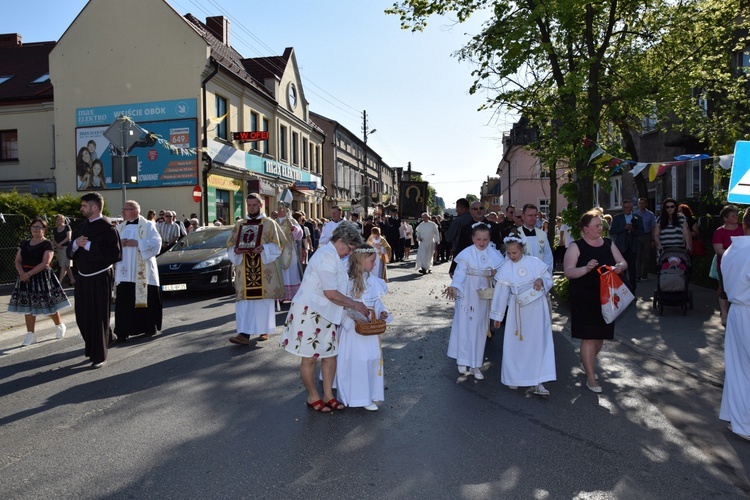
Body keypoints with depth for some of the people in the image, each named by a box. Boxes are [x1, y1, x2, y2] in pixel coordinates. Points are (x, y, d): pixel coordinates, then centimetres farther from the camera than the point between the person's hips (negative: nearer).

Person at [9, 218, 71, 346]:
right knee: (27, 306, 4)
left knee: (48, 304, 0)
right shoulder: (24, 243, 11)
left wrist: (29, 274, -20)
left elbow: (45, 263, -15)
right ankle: (30, 335, 10)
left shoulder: (47, 244, -6)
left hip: (42, 277, -5)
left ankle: (60, 326, 24)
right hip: (26, 278, 5)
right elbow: (17, 261, 7)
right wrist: (22, 273, -11)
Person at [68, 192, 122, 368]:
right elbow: (70, 253, 12)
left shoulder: (107, 228, -12)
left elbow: (116, 255, -21)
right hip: (82, 278, 7)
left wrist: (89, 246, -20)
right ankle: (107, 338, 37)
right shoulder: (81, 227, 10)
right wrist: (75, 244, -10)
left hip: (100, 279, -7)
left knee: (98, 316, 1)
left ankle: (99, 356, 13)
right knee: (82, 316, 13)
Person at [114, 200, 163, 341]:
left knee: (147, 299, 4)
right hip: (124, 272, 4)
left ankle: (151, 327, 19)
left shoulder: (147, 225, 0)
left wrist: (137, 243, -19)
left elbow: (156, 242, -11)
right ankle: (123, 331, 3)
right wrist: (118, 244, -10)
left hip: (143, 272, -4)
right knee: (123, 302, -1)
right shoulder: (120, 227, 15)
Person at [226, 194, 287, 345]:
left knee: (264, 300, 3)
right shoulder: (239, 225, 13)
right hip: (245, 270, 2)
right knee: (245, 300, -4)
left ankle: (264, 329, 18)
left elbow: (277, 245, -3)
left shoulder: (270, 223, 4)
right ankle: (244, 334, -7)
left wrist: (263, 248, -20)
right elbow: (230, 245, 12)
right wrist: (236, 250, -11)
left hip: (265, 270, -2)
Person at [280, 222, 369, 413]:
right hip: (310, 313, -10)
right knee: (309, 358, 6)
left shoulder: (332, 255, 13)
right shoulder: (327, 255, -20)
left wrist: (355, 306, 10)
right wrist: (355, 304, -12)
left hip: (325, 314, 10)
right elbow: (331, 293, -24)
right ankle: (313, 397, 21)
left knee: (330, 355, 13)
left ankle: (328, 396, 25)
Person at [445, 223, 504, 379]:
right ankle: (463, 361, 14)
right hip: (467, 295, -3)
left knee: (480, 328, 9)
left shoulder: (494, 255, 1)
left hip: (484, 296, 4)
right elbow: (460, 273, -17)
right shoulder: (466, 254, -10)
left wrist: (496, 275, -17)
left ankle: (476, 364, 19)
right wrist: (454, 286, -33)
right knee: (464, 326, -1)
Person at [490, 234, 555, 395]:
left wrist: (541, 281, -19)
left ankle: (538, 382, 5)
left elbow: (549, 280, 5)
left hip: (536, 309, 0)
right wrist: (497, 316, 6)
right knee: (515, 343, 8)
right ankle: (513, 378, 27)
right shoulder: (505, 269, -3)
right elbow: (501, 293, 2)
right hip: (517, 310, 1)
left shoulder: (534, 262, -4)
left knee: (538, 343, -1)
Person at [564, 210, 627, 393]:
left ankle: (589, 362, 42)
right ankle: (591, 378, 6)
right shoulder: (576, 246, -8)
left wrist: (619, 266, -14)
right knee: (589, 337, -5)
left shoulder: (608, 243, 7)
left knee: (601, 335, 15)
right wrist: (586, 268, -30)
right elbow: (568, 272, -14)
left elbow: (623, 263, 10)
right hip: (584, 298, -5)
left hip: (605, 297, 5)